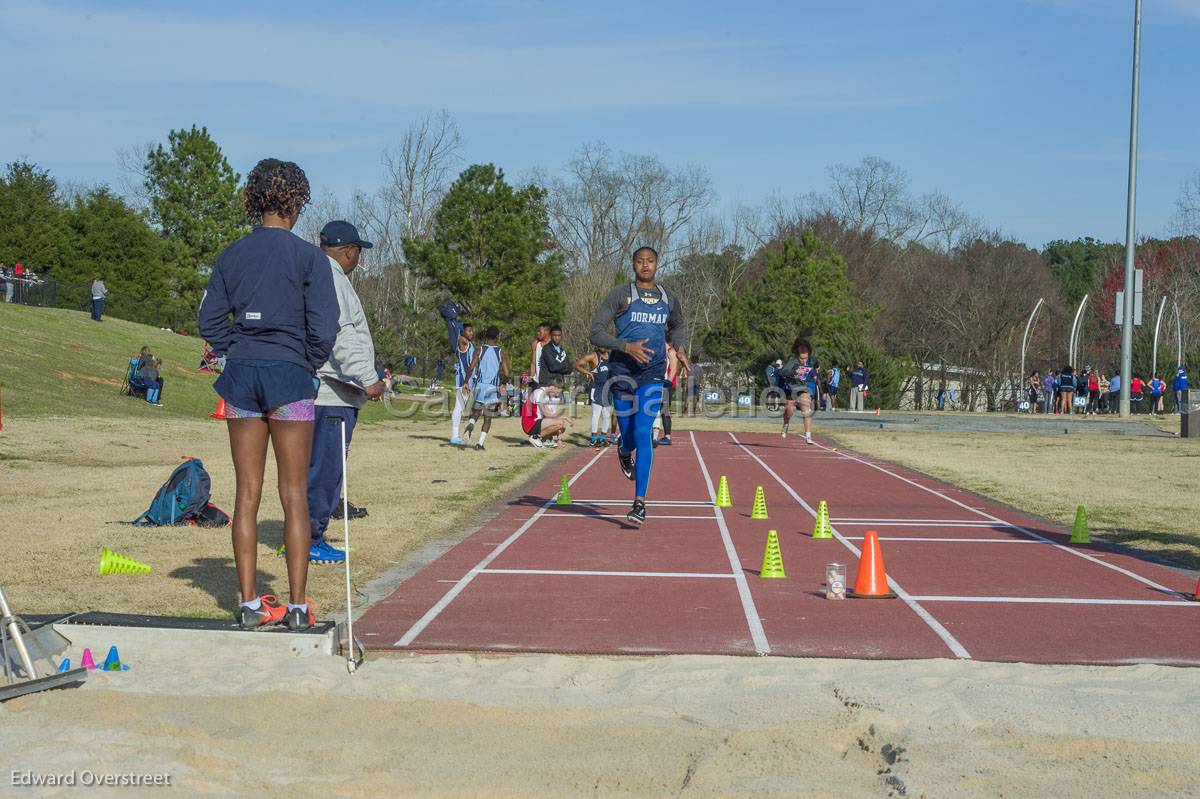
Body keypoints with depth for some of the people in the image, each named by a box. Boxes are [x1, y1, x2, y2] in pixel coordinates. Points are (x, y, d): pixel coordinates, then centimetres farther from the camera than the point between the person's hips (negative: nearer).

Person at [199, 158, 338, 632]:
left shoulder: (231, 256, 5)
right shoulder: (309, 257, -7)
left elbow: (209, 320, 4)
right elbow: (324, 326, -11)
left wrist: (237, 354, 12)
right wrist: (310, 366, 5)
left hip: (241, 376, 4)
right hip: (290, 377, -3)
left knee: (247, 494, 8)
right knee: (294, 496, 3)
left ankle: (249, 604, 10)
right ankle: (297, 606, 3)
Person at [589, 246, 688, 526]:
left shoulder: (669, 299, 10)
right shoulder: (620, 295, -2)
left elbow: (676, 327, 30)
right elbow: (596, 332, -6)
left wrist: (680, 347, 8)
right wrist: (627, 347, -20)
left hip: (652, 374, 1)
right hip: (622, 371, -1)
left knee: (643, 434, -13)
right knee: (628, 437, 7)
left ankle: (640, 502, -12)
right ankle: (625, 452, 48)